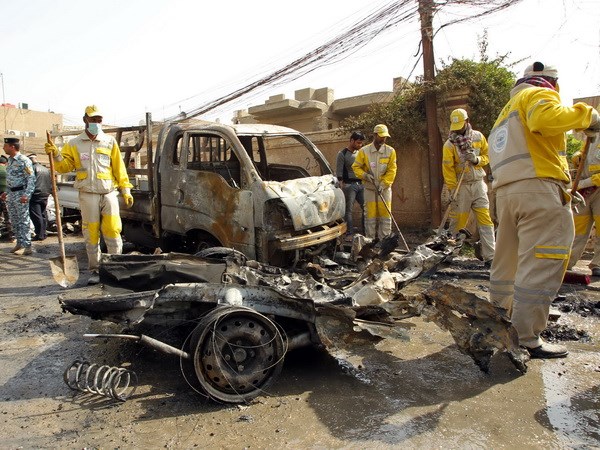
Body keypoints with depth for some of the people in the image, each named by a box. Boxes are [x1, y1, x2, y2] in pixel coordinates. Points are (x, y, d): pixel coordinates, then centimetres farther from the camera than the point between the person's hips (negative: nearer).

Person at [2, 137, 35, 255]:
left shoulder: (24, 160, -12)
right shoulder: (10, 160, 14)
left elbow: (31, 179, -15)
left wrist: (26, 195, -21)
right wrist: (7, 192, 18)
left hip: (20, 194, -8)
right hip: (11, 194, 8)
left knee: (23, 221, -6)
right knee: (14, 221, 12)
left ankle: (27, 246, -4)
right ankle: (19, 243, 20)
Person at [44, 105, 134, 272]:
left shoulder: (109, 141, 7)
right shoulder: (74, 144, 8)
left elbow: (119, 167, 5)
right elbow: (65, 166, 5)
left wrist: (126, 191, 1)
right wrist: (56, 155, -15)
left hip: (109, 193, 0)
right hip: (88, 195, 0)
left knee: (113, 231, -3)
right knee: (91, 233, 5)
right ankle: (94, 267, 16)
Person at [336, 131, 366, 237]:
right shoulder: (342, 154, -2)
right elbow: (339, 173, -7)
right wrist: (341, 187, -13)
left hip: (361, 184, 6)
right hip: (349, 185, -6)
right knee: (348, 209, -2)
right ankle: (349, 233, 2)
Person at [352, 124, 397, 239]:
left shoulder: (390, 151, 0)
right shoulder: (364, 151, -2)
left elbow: (392, 170, -4)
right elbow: (356, 167, 3)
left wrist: (383, 183, -15)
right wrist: (365, 175, -15)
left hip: (385, 189, 1)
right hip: (369, 188, -1)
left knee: (385, 215, 0)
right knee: (370, 215, 1)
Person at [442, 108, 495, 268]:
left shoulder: (478, 137, 6)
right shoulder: (449, 144, -4)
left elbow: (487, 156, 12)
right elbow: (447, 168, -8)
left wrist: (477, 159, -11)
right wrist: (452, 189, -15)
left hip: (478, 184, 3)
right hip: (461, 186, -2)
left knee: (485, 220, -3)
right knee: (458, 221, 0)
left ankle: (489, 257, -4)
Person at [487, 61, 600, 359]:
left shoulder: (506, 112, 31)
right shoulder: (538, 94, 5)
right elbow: (545, 118, -20)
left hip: (505, 191, 9)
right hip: (539, 189, -9)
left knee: (507, 262, 15)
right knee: (540, 266, -9)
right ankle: (526, 339, -9)